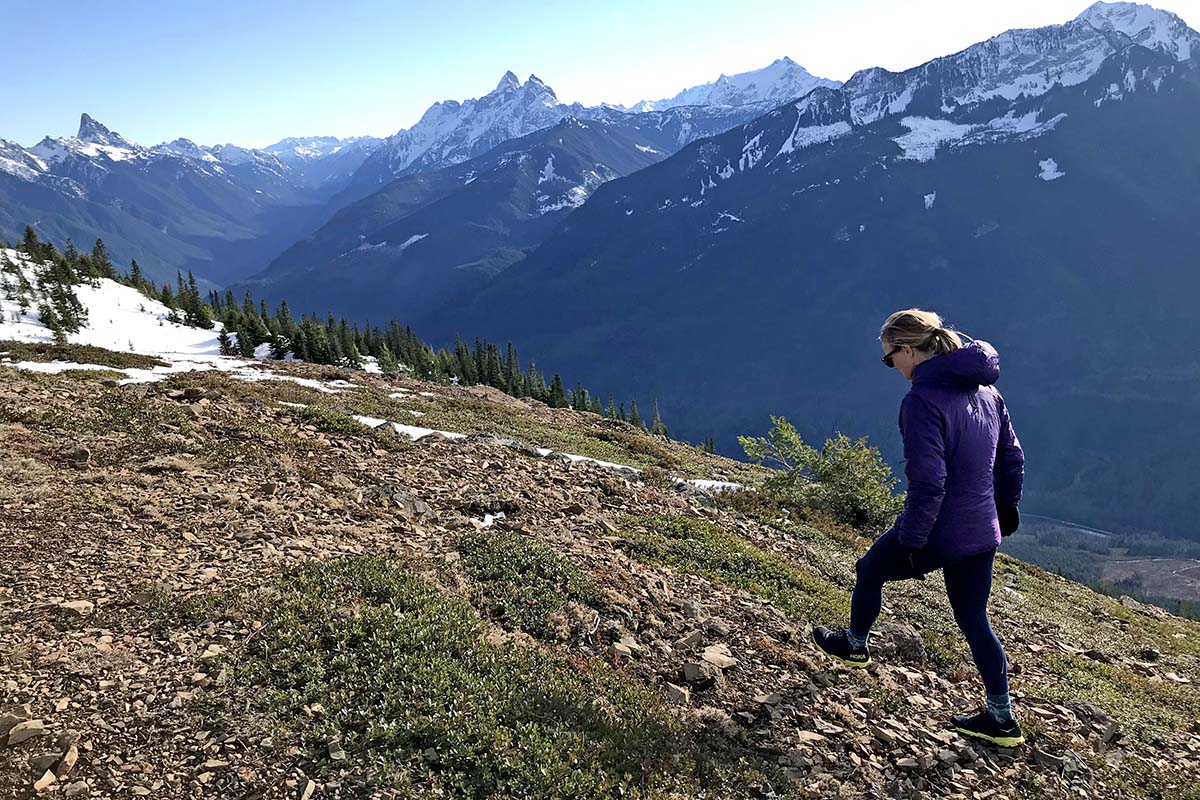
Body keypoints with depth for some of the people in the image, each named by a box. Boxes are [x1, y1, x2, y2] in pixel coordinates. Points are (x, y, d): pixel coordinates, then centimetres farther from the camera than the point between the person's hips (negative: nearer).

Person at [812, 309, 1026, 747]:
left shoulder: (922, 400, -22)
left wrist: (911, 542, -18)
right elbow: (1012, 457, 13)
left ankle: (854, 645, 43)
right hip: (982, 534, 7)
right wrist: (1006, 506, 27)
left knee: (869, 571, 21)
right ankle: (1001, 717, 27)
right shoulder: (986, 390, 5)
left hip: (936, 533, -7)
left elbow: (928, 482, -26)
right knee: (974, 620, 20)